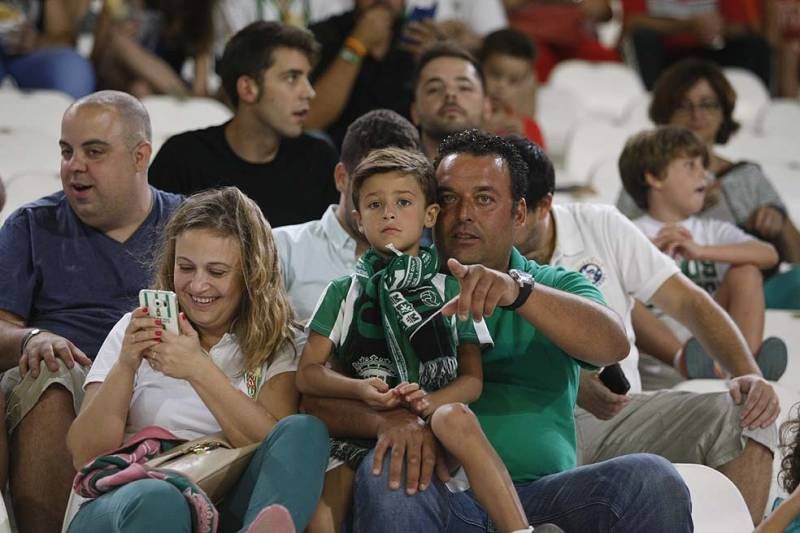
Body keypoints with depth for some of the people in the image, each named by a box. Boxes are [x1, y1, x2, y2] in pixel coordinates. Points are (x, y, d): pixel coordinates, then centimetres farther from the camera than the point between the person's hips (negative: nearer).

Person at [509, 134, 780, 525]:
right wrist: (571, 387, -25)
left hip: (622, 412, 3)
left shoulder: (601, 227, 5)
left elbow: (688, 303, 4)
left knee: (744, 416, -20)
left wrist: (749, 375, -10)